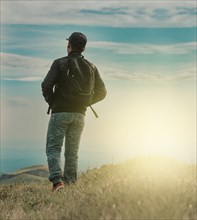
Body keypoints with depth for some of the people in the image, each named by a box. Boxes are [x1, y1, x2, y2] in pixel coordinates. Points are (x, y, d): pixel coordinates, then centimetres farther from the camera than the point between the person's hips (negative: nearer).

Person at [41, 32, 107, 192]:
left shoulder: (60, 63, -4)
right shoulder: (91, 67, 9)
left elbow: (46, 85, -14)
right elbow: (101, 92, 7)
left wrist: (51, 101, 4)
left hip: (60, 113, -4)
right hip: (79, 114, 4)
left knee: (53, 148, -1)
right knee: (72, 152, 11)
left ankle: (57, 179, -20)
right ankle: (70, 184, 8)